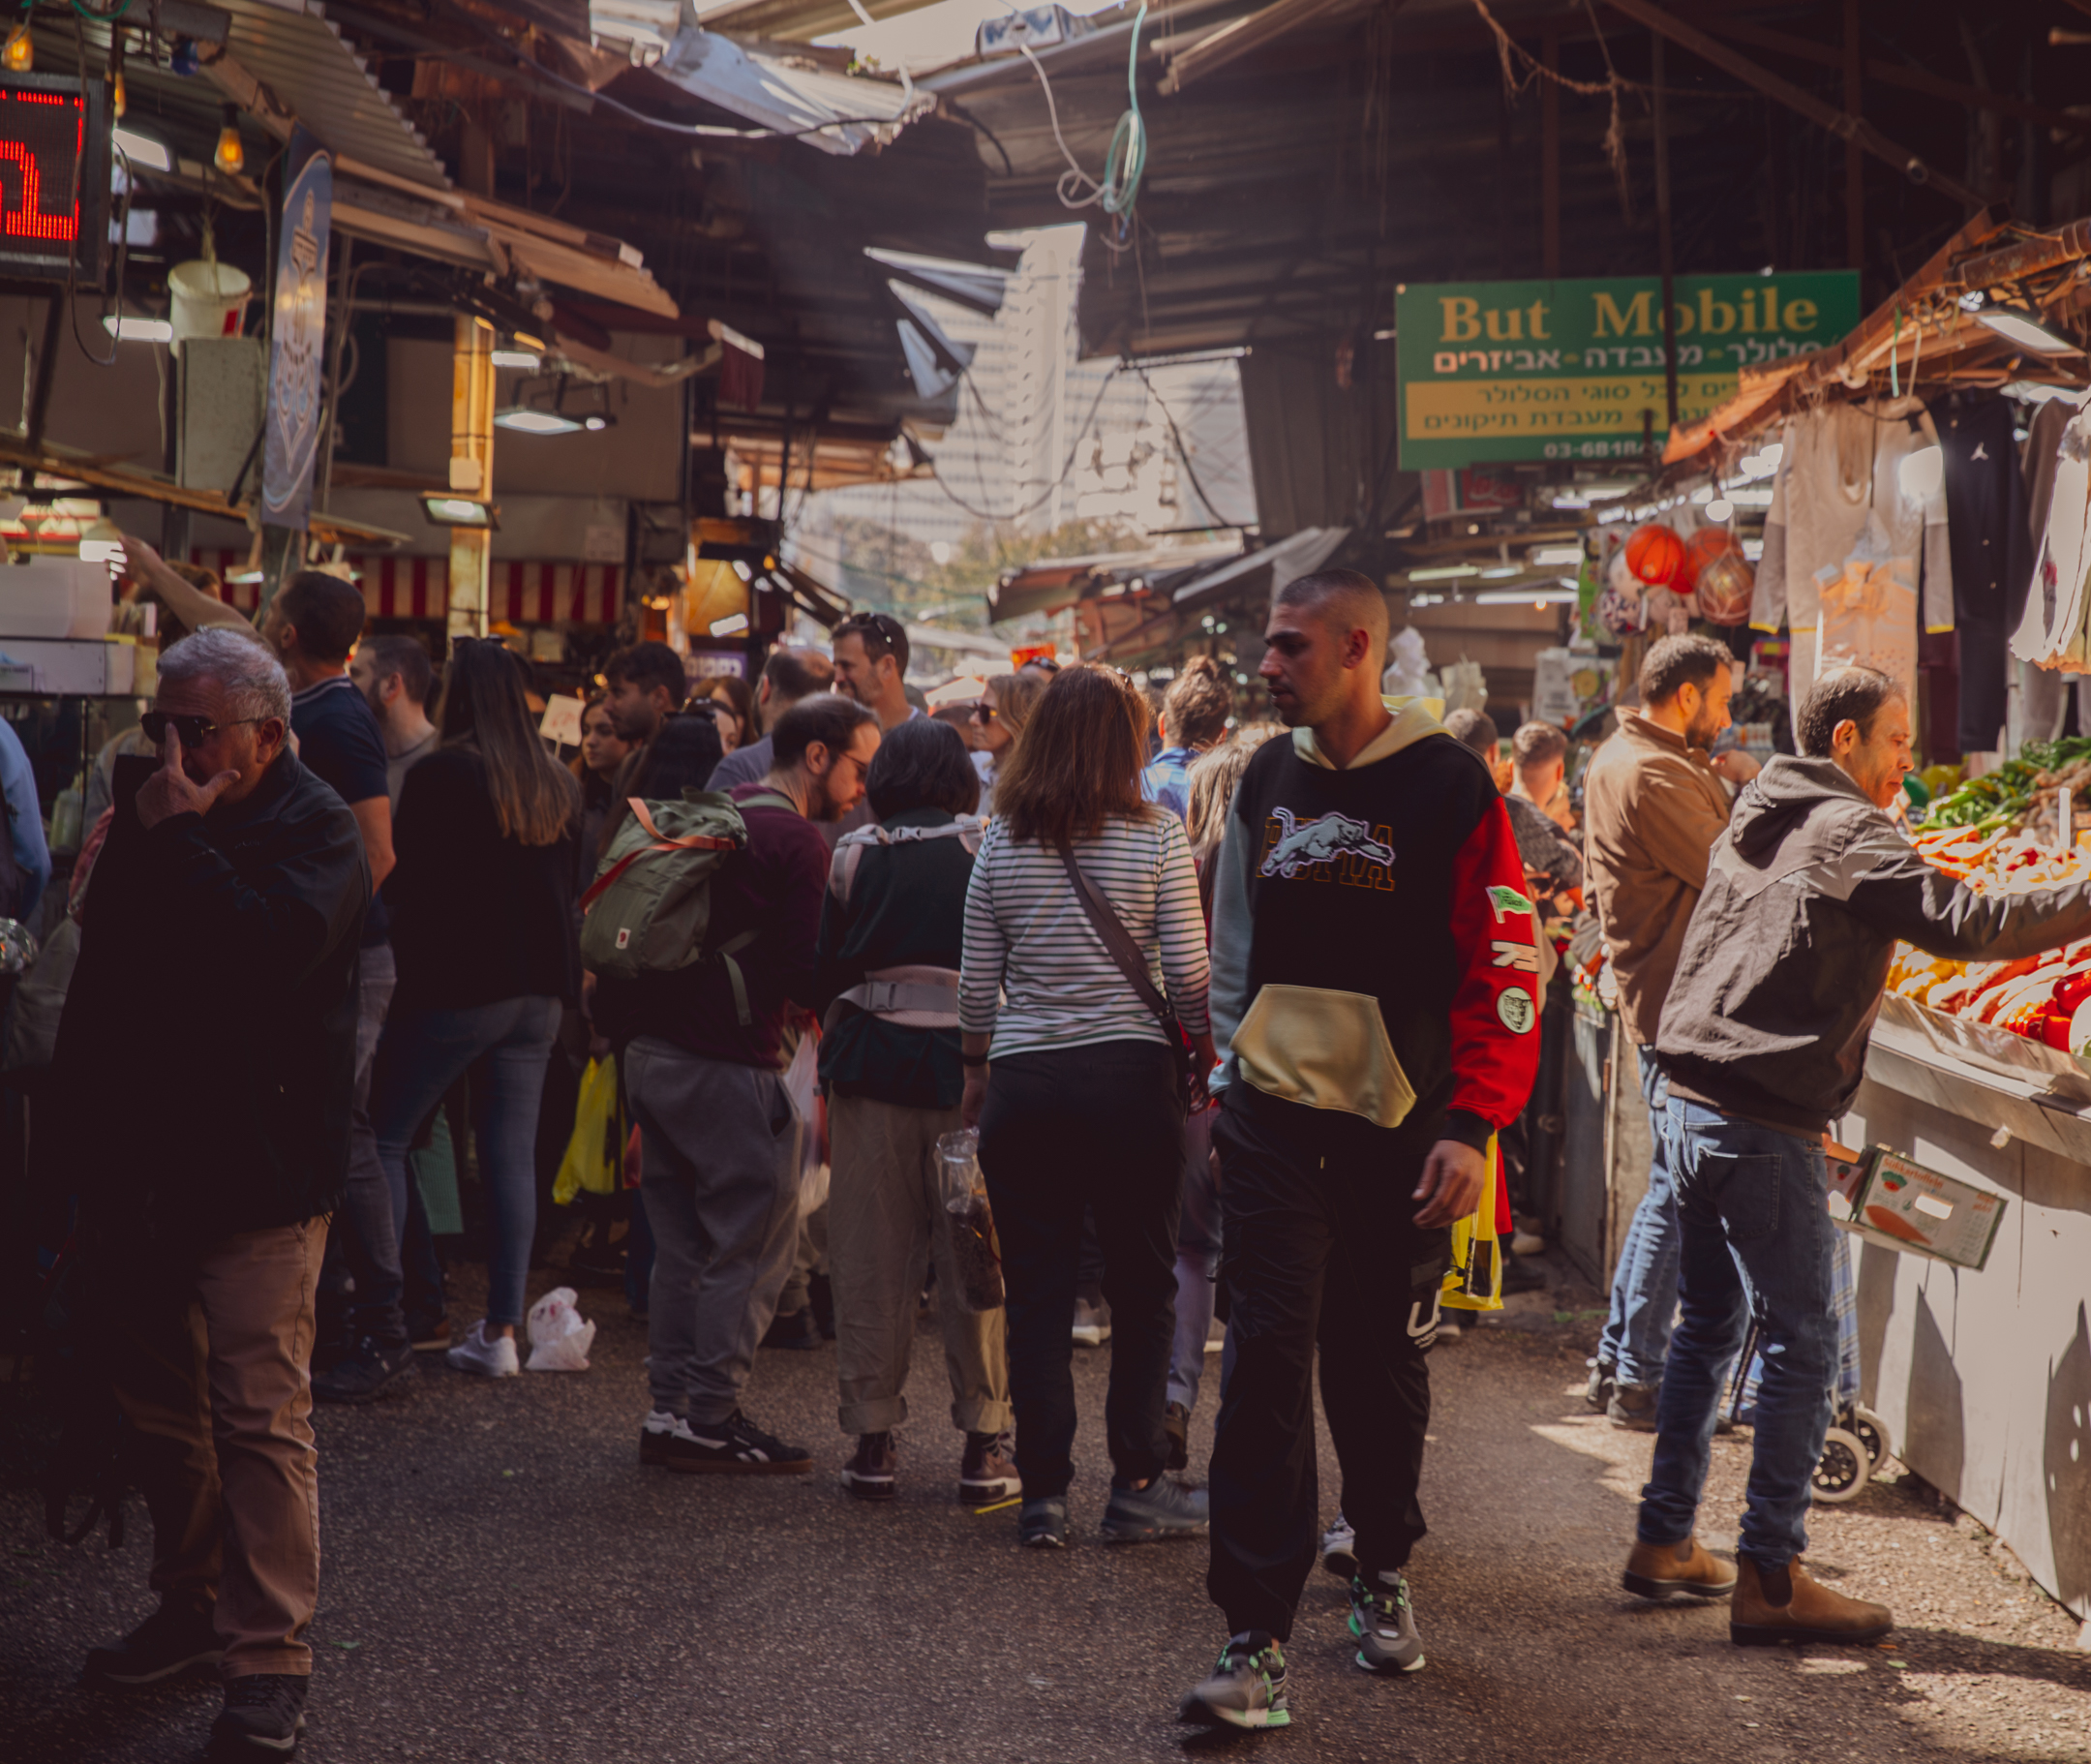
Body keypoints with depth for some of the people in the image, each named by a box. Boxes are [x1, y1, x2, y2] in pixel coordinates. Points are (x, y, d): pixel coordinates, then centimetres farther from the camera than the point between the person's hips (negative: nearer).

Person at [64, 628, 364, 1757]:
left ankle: (270, 1654, -4)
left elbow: (272, 948, -29)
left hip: (256, 1175, -8)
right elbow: (98, 983, 21)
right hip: (143, 1164, 8)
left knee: (259, 1414, -9)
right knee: (157, 1405, 16)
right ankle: (193, 1607, 30)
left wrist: (178, 843, -22)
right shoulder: (145, 815, 13)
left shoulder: (313, 828, -9)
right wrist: (89, 1133, 19)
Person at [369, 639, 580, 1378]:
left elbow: (407, 882, -9)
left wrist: (407, 964, 1)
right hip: (538, 989, 6)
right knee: (513, 1152, 7)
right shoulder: (558, 784, 9)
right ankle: (502, 1330, 7)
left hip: (456, 984, -6)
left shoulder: (440, 776, -10)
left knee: (386, 1137, 3)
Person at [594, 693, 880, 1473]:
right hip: (728, 1064, -9)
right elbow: (804, 975, -16)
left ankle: (670, 1408, 16)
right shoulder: (797, 840, -11)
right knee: (754, 1244, -1)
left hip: (651, 1050, 9)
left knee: (683, 1243, 14)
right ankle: (709, 1418, 0)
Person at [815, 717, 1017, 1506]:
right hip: (966, 1061, -1)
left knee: (872, 1255, 6)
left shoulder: (853, 856, 4)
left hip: (870, 1058, 1)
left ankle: (873, 1440, 9)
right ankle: (984, 1446, 6)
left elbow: (825, 973, 8)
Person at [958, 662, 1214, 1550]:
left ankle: (1043, 1493, 8)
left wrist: (976, 1072, 20)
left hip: (1024, 1080, 2)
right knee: (1143, 1291, 9)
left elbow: (976, 985, 6)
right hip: (1131, 1077, -2)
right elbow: (1189, 978, -6)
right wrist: (1209, 1055, 9)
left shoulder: (1002, 844, 3)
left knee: (1037, 1295, 7)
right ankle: (1136, 1486, 11)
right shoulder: (1156, 837, -5)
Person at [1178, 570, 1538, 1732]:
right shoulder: (1267, 780, 8)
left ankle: (1385, 1574, 34)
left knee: (1383, 1361, 11)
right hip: (1275, 1122, 3)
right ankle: (1258, 1642, -8)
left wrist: (1472, 1126, -14)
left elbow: (1503, 965, -9)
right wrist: (1231, 1077, 16)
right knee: (1268, 1362, -7)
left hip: (1399, 1124, -3)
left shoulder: (1449, 786, -8)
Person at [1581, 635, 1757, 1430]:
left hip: (1657, 996, 11)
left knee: (1670, 1186, 18)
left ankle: (1616, 1361, 23)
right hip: (1677, 999, -11)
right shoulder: (1653, 776, -18)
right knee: (1677, 1192, -4)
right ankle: (1638, 1379, 1)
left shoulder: (1615, 761, 16)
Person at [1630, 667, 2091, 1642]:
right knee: (1802, 1346, -3)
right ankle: (1770, 1578, -3)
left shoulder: (1751, 821, 15)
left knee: (1709, 1323, 18)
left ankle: (1663, 1540, 23)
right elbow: (1967, 924, -21)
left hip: (1692, 1103, 9)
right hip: (1767, 1124, -9)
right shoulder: (1850, 836, -10)